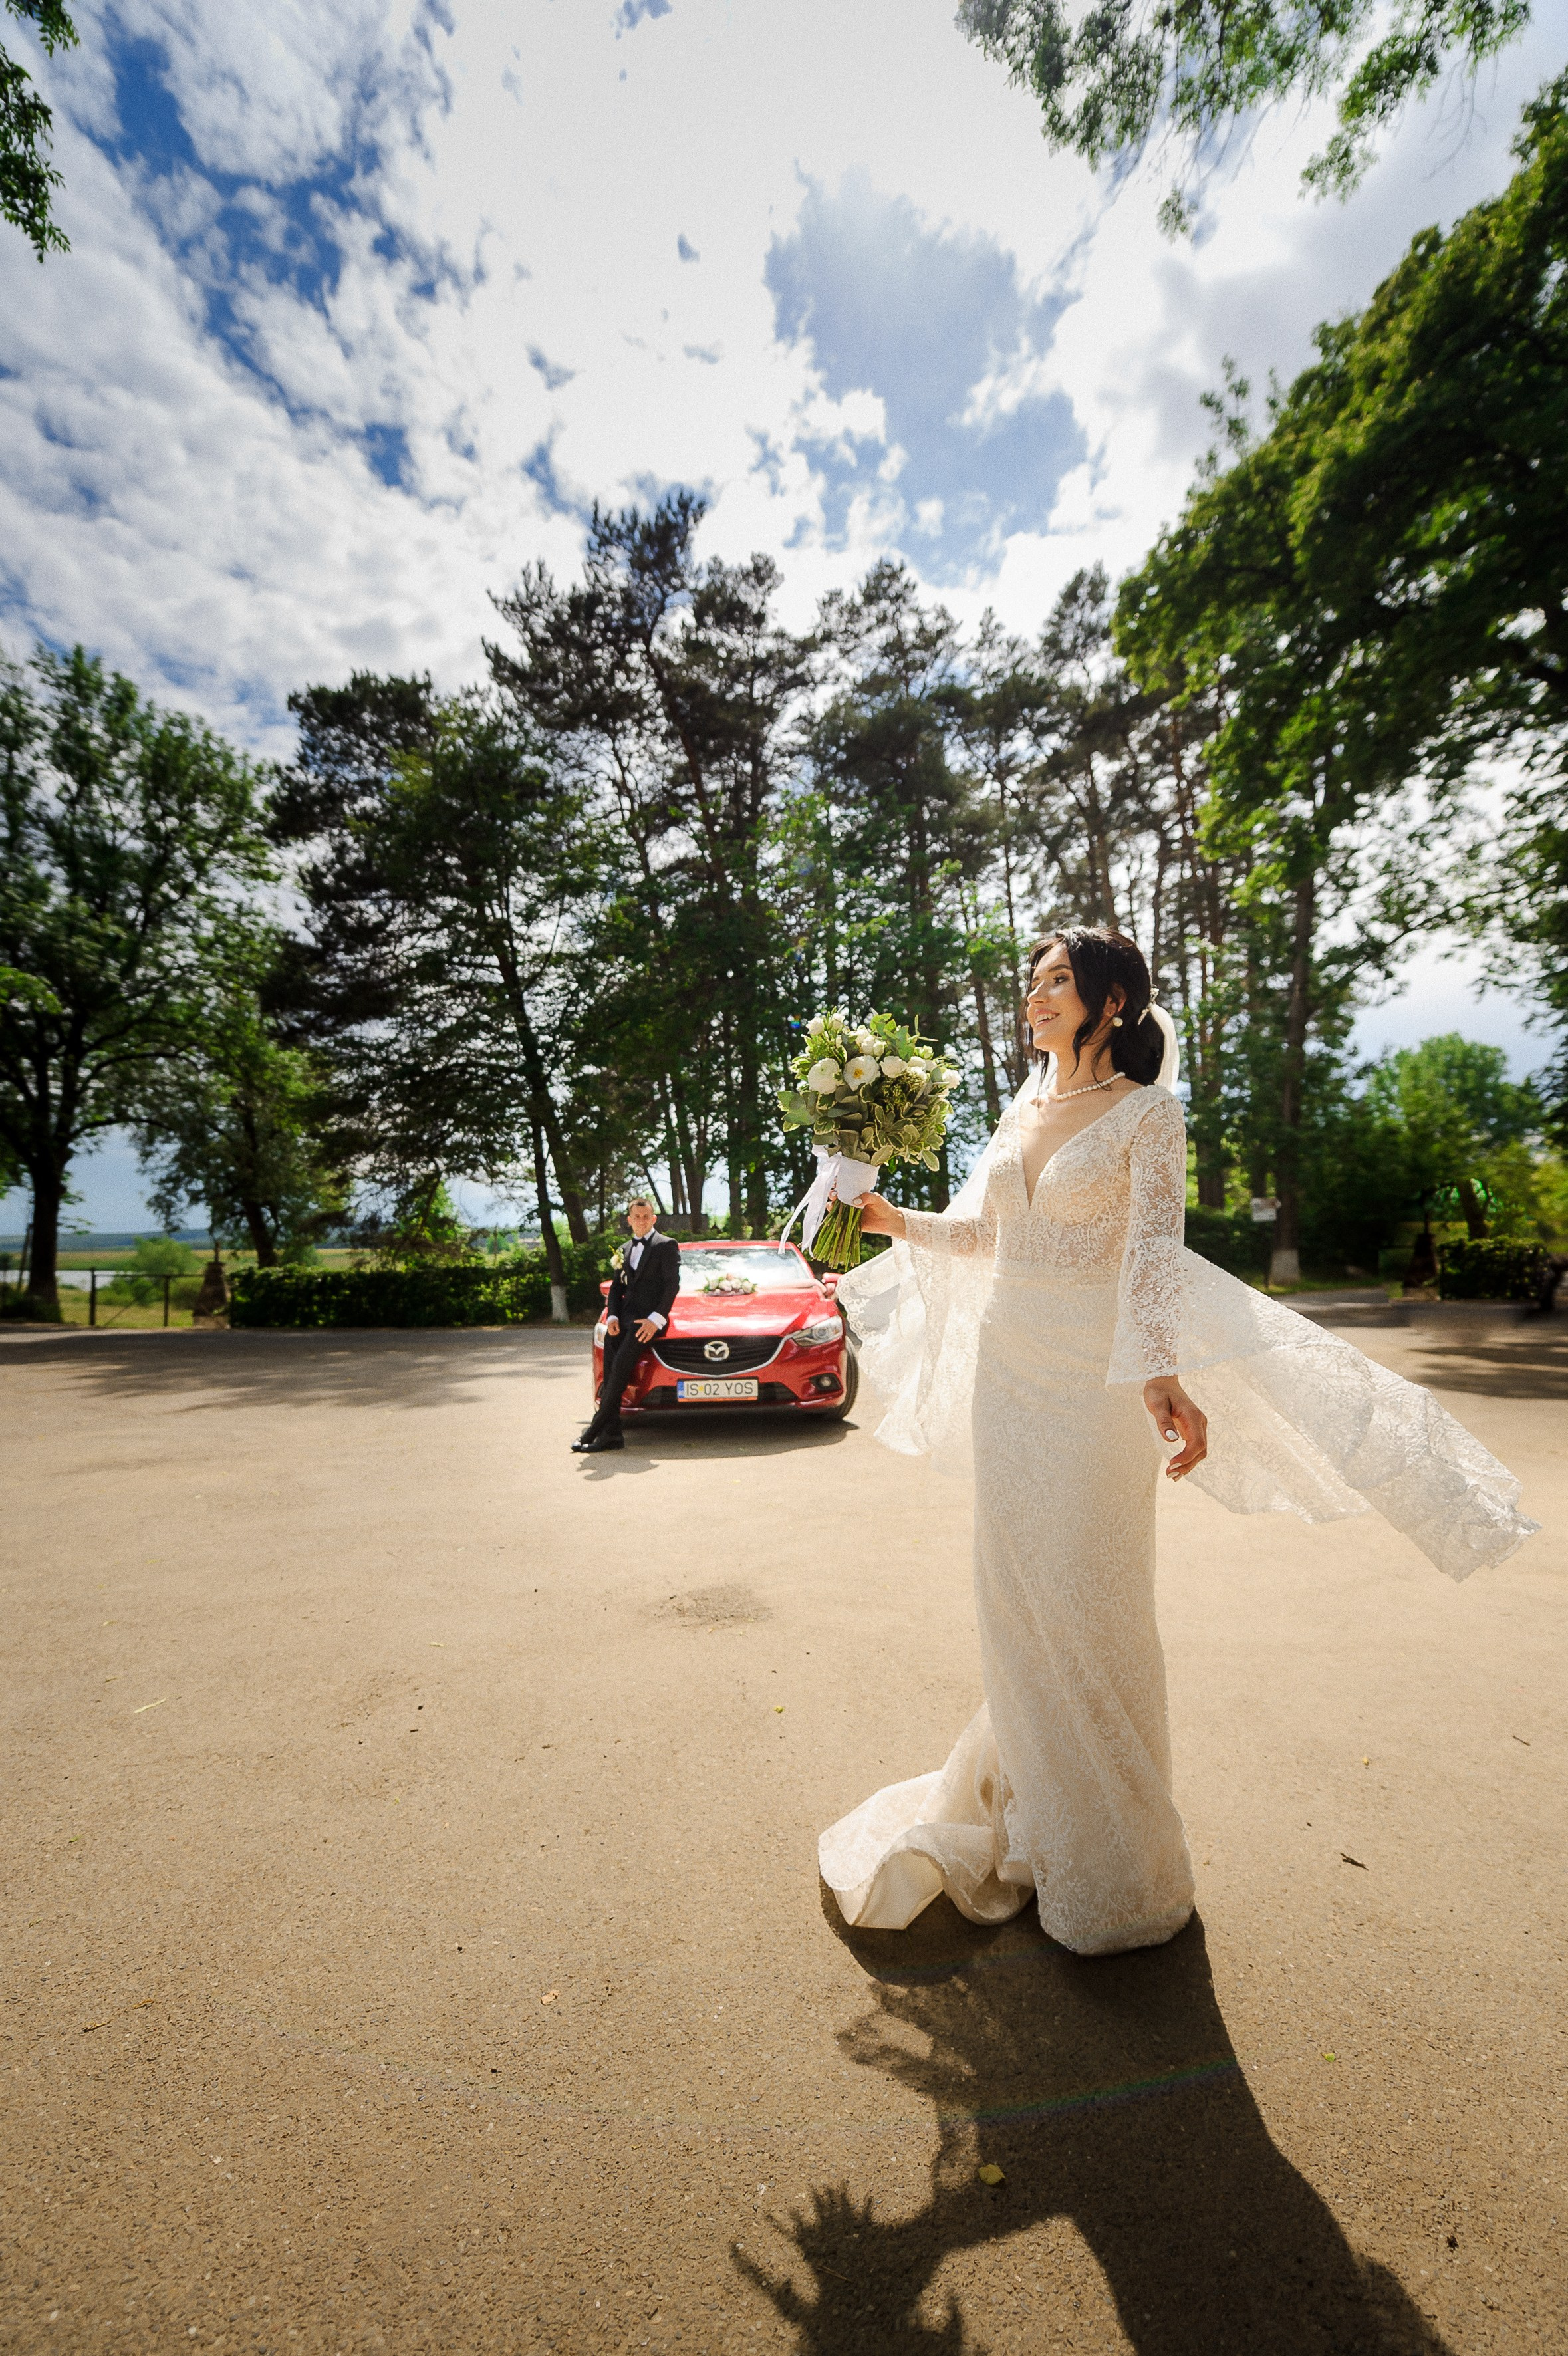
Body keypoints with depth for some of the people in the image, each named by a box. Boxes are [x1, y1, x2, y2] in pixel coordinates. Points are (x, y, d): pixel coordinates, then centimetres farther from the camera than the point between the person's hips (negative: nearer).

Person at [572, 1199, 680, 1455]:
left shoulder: (666, 1246, 1)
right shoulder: (625, 1250, 22)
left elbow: (672, 1285, -7)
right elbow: (616, 1287, 18)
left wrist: (656, 1319, -16)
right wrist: (612, 1317, 0)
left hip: (647, 1318, -6)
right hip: (625, 1316, 6)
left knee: (620, 1367, -18)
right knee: (611, 1369, -7)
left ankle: (596, 1429, -15)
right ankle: (612, 1434, -7)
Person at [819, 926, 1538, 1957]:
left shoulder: (1147, 1112, -6)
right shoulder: (1023, 1109, 11)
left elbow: (1156, 1251, -18)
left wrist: (1159, 1369, -31)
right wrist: (899, 1220, 5)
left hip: (1089, 1378, -5)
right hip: (1002, 1366, 6)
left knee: (1089, 1601, 4)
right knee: (1013, 1592, 15)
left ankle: (1109, 1859, 28)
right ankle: (1025, 1807, 38)